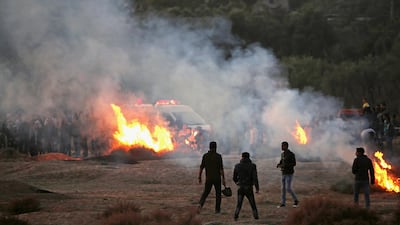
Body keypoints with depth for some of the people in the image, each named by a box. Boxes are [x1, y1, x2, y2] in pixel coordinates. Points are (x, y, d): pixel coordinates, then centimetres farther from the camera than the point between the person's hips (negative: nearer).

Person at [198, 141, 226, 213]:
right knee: (218, 193, 15)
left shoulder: (205, 156, -2)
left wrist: (199, 177, 8)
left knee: (205, 192, 13)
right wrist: (223, 179, -9)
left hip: (208, 178, 2)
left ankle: (200, 204, -13)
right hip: (217, 178, -2)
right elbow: (221, 169, -13)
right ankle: (217, 209, 17)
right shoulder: (218, 156, -10)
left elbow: (201, 167, -1)